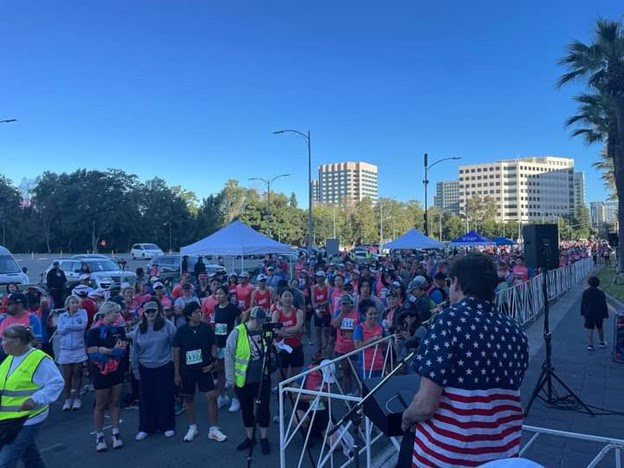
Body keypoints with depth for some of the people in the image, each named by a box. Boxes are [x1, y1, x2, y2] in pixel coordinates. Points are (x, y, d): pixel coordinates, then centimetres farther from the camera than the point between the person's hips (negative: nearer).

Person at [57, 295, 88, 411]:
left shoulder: (82, 312, 0)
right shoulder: (62, 316, 6)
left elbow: (83, 325, -15)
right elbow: (60, 331, -5)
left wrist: (67, 326, -9)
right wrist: (75, 325, -12)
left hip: (79, 349, -1)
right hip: (66, 349, 2)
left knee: (77, 374, 4)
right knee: (67, 375, 6)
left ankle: (76, 398, 16)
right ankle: (67, 399, 19)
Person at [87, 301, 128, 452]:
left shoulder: (119, 328, 0)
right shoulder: (95, 331, -13)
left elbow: (123, 346, -4)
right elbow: (92, 352, -19)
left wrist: (105, 350, -17)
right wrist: (113, 351, -13)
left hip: (117, 370, 4)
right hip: (101, 372, -4)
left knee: (115, 402, 11)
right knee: (100, 405, 8)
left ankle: (116, 433, 20)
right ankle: (99, 436, 21)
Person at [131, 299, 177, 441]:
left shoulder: (168, 326, -10)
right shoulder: (139, 329, 0)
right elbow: (135, 351, 8)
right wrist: (135, 369, 9)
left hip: (164, 368, -3)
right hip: (145, 369, 3)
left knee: (166, 398, 8)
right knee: (145, 399, 10)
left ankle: (167, 426, 24)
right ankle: (145, 428, 26)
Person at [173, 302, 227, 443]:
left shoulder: (206, 328, -7)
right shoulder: (181, 330, -8)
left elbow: (213, 345, 4)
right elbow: (176, 352, -2)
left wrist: (212, 362, -7)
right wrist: (176, 373, -2)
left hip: (203, 368, 0)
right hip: (186, 370, 0)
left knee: (212, 397, -5)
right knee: (188, 398, 12)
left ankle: (213, 429, 7)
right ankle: (192, 428, 30)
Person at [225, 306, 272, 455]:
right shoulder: (237, 333, -14)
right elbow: (229, 357, -8)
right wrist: (230, 379, -7)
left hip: (263, 378, 2)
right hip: (243, 380, -2)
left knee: (264, 408, 8)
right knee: (247, 409, 14)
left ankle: (264, 438, 25)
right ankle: (249, 437, 33)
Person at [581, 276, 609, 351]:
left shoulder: (585, 292, -6)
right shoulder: (601, 293, -12)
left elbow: (583, 303, 0)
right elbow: (604, 305, -7)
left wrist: (583, 313, 10)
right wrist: (605, 314, 2)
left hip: (588, 314, 0)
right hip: (599, 314, 0)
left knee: (590, 330, 2)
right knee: (599, 328, 19)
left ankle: (590, 345, -3)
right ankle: (602, 342, 34)